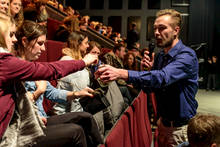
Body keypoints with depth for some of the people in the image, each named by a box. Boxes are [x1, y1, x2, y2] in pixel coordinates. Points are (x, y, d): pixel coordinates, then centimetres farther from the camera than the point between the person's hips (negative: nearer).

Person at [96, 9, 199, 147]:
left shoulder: (187, 56, -20)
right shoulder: (159, 56, 4)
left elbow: (163, 77, -38)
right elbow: (148, 89, 7)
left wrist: (121, 73, -45)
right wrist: (149, 69, -13)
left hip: (181, 127, -7)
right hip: (163, 122, 7)